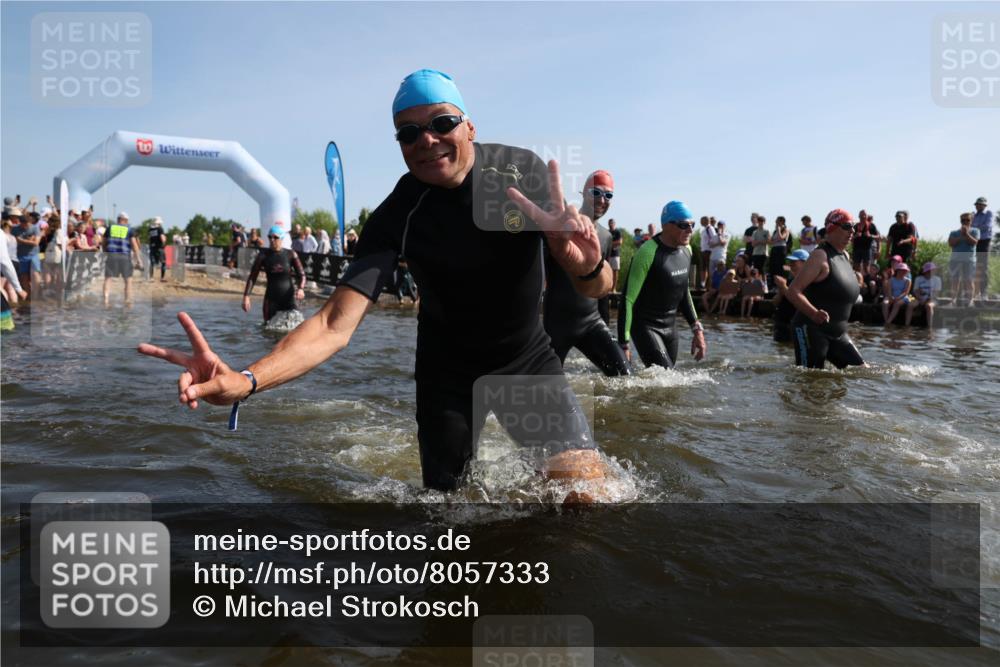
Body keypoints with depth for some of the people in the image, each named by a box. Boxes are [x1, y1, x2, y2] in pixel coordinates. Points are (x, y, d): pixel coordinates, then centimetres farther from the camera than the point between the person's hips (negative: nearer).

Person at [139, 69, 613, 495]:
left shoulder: (523, 170, -16)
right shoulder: (396, 219, -21)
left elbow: (596, 290, -15)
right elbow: (336, 325, -30)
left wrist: (589, 266, -40)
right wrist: (246, 380, -47)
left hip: (530, 357, 1)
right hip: (449, 369, -1)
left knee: (590, 495, -10)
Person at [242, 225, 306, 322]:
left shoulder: (291, 255, -2)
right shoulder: (263, 255, 0)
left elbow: (301, 274, -2)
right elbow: (252, 277, 2)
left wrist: (301, 289, -23)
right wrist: (246, 296, -8)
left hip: (288, 298, 0)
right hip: (271, 298, 1)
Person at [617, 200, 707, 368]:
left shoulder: (686, 250, 4)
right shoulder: (648, 252, -20)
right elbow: (628, 299, -19)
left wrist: (697, 329, 15)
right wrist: (624, 344, -21)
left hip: (670, 325, 7)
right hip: (645, 325, -7)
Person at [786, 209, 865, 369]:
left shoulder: (845, 256, 14)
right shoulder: (820, 256, -13)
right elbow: (792, 291, -23)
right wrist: (814, 313, -36)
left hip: (837, 333, 9)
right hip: (811, 330, -9)